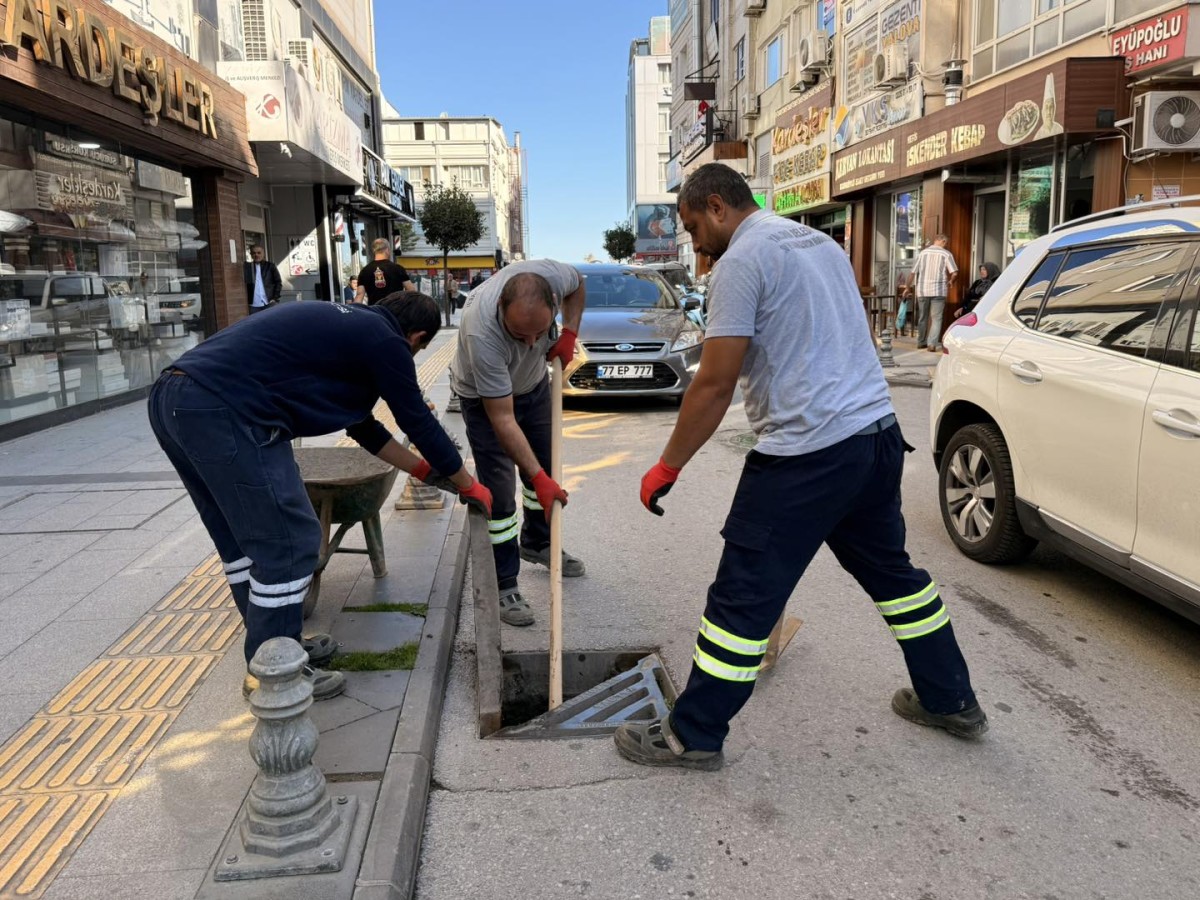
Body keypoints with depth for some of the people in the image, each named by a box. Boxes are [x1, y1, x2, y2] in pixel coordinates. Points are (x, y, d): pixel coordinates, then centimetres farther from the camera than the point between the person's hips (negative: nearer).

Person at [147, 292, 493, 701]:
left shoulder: (348, 325, 26)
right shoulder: (384, 340, -1)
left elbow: (362, 425, 33)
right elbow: (418, 421, 6)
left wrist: (422, 468, 40)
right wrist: (468, 485, 20)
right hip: (222, 409, -10)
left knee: (241, 539, 21)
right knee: (288, 541, 0)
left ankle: (275, 644, 35)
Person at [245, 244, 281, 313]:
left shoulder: (270, 266, 6)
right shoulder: (247, 267, 7)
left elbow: (278, 282, 5)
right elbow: (244, 284, 8)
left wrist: (275, 298, -4)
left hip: (269, 303, -1)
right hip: (254, 305, 1)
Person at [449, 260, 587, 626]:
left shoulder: (552, 274, -31)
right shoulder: (481, 332, -44)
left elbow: (577, 284, -2)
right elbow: (502, 419, -37)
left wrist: (569, 333, -16)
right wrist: (538, 477, -38)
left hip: (533, 383, 6)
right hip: (483, 397, -6)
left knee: (546, 464, 16)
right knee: (499, 492, -10)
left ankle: (537, 543, 40)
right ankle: (505, 587, 3)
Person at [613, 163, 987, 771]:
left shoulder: (742, 261, -10)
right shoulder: (820, 242, 18)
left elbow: (714, 385, -14)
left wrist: (667, 467, -6)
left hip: (806, 455, -9)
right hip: (879, 433, 10)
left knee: (743, 596, -1)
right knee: (889, 569, 23)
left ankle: (693, 736, 10)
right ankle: (950, 700, 37)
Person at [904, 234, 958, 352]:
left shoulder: (923, 253, 6)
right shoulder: (946, 254, -1)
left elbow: (913, 272, 5)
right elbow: (954, 272, -9)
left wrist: (908, 287, 15)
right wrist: (951, 282, 11)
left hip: (922, 290, 3)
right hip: (938, 290, -3)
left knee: (922, 317, 14)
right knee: (936, 318, 1)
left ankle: (921, 342, 23)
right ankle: (932, 344, -8)